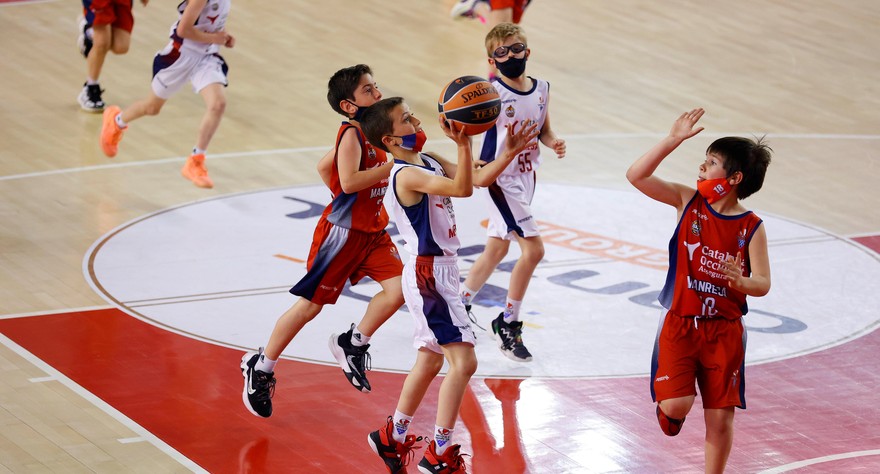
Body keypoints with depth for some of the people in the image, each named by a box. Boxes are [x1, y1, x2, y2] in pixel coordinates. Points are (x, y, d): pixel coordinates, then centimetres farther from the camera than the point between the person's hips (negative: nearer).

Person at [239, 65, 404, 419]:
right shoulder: (352, 133, -17)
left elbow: (324, 166, 18)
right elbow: (349, 180, -32)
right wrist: (392, 165, -28)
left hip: (373, 230, 8)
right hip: (343, 231, -8)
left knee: (398, 288, -11)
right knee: (311, 303, -1)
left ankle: (353, 344, 7)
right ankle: (261, 367, 13)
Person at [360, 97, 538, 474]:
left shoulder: (430, 163, 9)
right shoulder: (407, 175, -21)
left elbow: (478, 178, 10)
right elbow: (463, 189, -35)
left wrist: (511, 152, -3)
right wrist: (463, 143, -44)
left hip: (440, 272, 10)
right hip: (428, 275, -10)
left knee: (431, 360, 20)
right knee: (464, 360, -13)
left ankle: (392, 437, 33)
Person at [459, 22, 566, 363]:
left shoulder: (541, 89, 4)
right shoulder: (492, 93, -16)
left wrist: (553, 142, -5)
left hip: (527, 177, 7)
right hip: (500, 179, -7)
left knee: (497, 249, 18)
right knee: (533, 249, -13)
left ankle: (461, 306, 36)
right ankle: (507, 325, 1)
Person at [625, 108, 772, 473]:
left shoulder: (751, 228, -7)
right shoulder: (688, 201, -2)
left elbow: (763, 284, -9)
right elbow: (636, 176, -10)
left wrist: (742, 281, -32)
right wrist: (673, 140, -17)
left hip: (724, 331, 0)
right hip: (680, 324, 1)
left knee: (721, 416, 2)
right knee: (676, 405, -12)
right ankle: (669, 409, 25)